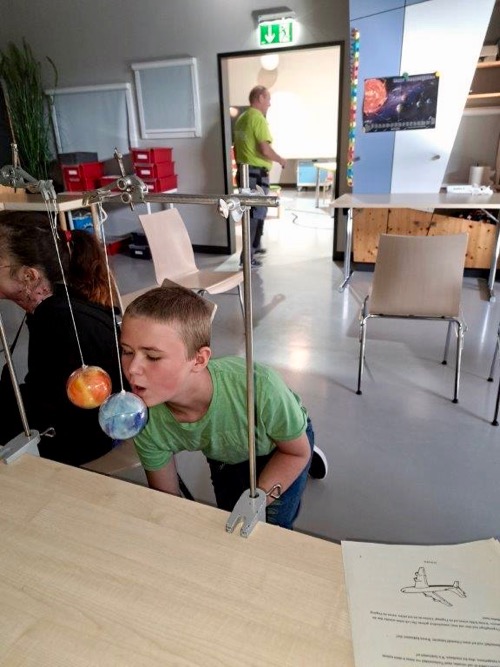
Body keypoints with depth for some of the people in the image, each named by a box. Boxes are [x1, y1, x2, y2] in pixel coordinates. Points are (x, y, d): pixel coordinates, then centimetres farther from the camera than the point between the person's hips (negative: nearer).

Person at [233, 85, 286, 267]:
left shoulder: (241, 118, 12)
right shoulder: (258, 118, -16)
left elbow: (237, 147, 18)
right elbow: (265, 150, -24)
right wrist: (281, 160, -7)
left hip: (244, 171, 9)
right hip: (256, 174, -9)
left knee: (255, 211, 21)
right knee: (255, 213, -4)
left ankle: (255, 246, 34)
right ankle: (247, 256, -2)